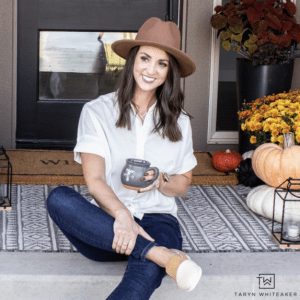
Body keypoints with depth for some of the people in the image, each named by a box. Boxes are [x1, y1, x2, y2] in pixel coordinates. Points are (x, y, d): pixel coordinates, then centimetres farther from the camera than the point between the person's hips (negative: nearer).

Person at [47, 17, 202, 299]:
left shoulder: (178, 121, 9)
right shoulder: (97, 111, 0)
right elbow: (94, 181, -10)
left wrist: (160, 181, -10)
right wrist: (122, 216, -31)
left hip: (156, 219, 0)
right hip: (108, 222, 1)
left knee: (147, 271, -39)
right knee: (58, 198, -36)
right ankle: (161, 255, -40)